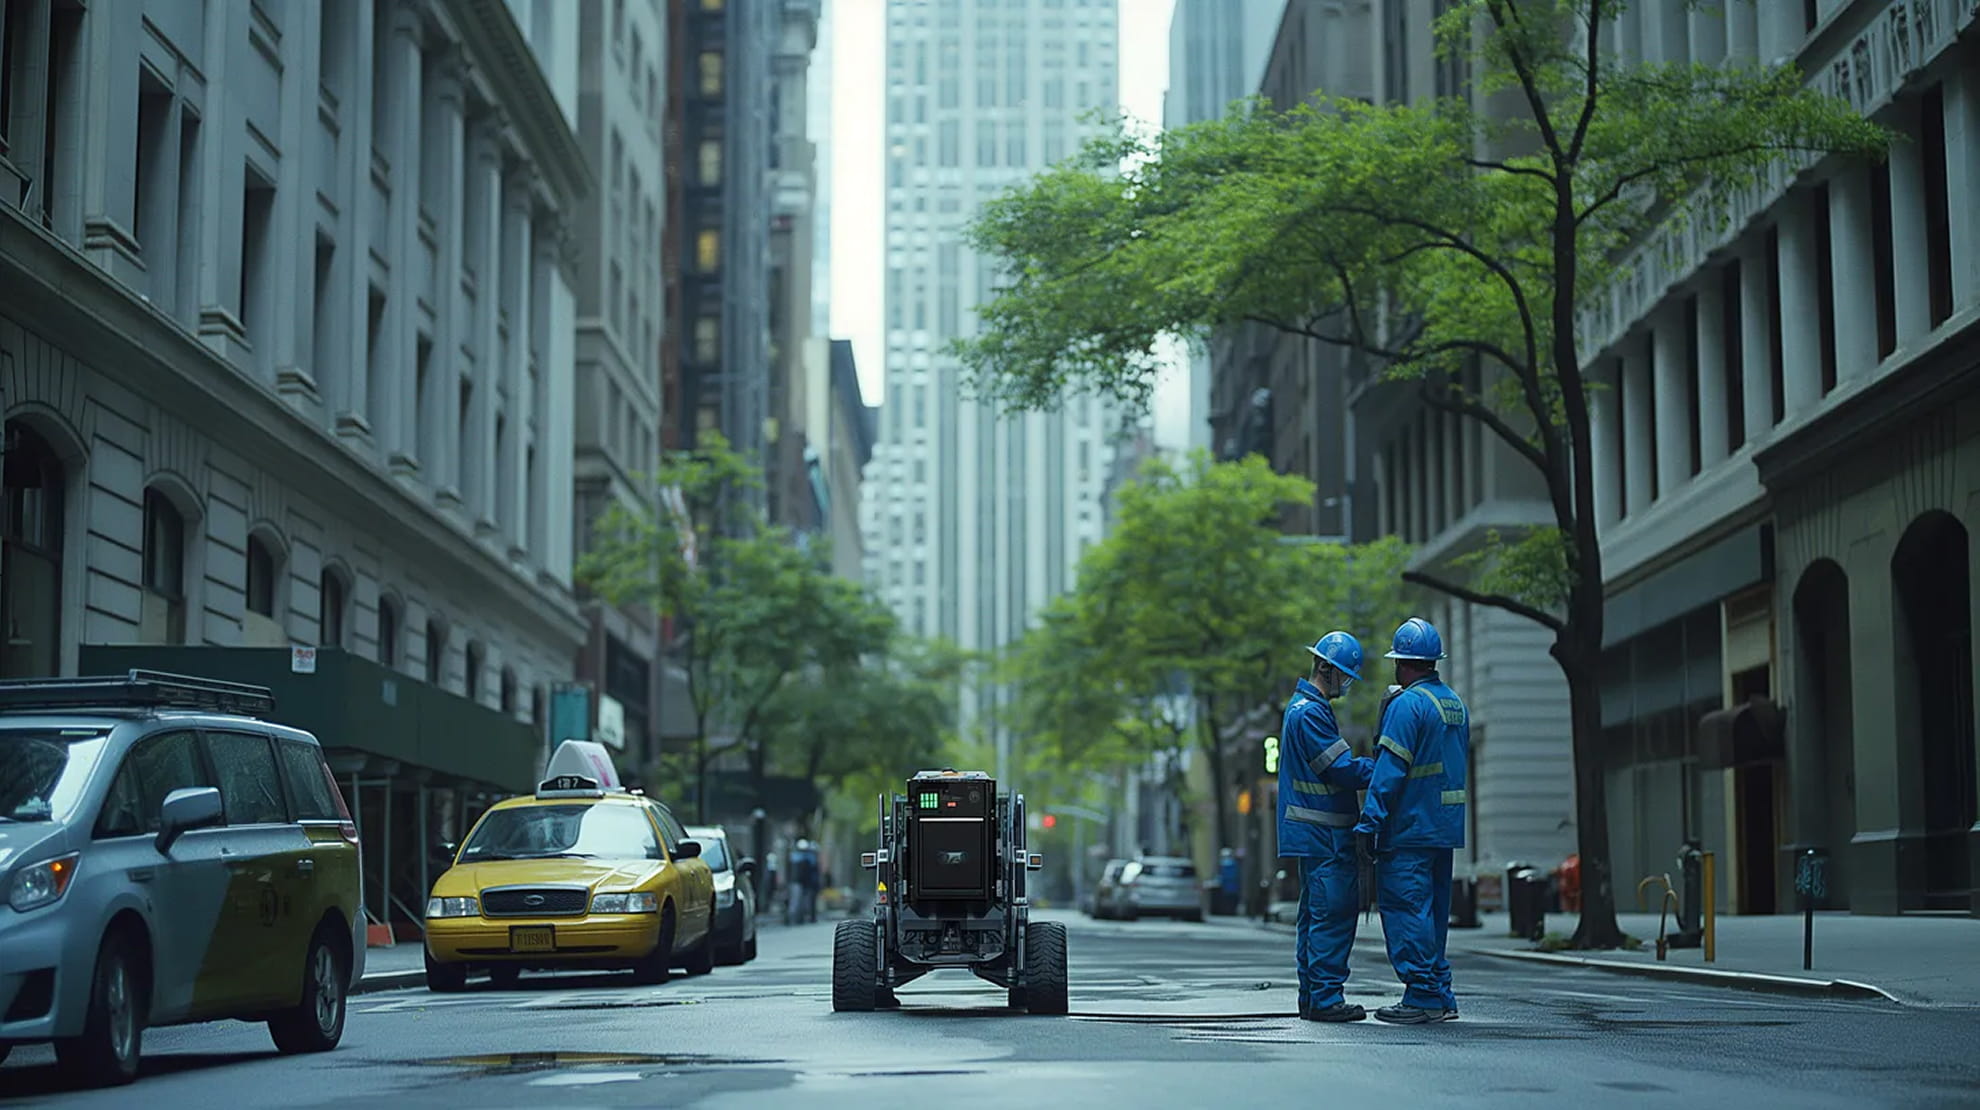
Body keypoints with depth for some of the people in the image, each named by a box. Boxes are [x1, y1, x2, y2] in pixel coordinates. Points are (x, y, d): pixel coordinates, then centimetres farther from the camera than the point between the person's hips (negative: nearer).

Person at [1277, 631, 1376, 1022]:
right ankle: (1325, 998, -8)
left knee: (1315, 914, 13)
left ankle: (1312, 997, 17)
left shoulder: (1301, 706, 18)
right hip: (1323, 833, -11)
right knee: (1333, 912, -9)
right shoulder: (1311, 713, -16)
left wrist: (1379, 765, 10)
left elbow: (1340, 764, 20)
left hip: (1314, 834, 11)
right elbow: (1344, 769, -18)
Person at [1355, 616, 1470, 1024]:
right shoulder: (1457, 704, 14)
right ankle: (1440, 997, 16)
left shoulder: (1407, 704, -13)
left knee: (1405, 907, -5)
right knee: (1432, 910, 14)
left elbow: (1390, 770, -17)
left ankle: (1422, 997, -7)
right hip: (1446, 826, 9)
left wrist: (1368, 823, -16)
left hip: (1410, 826, -9)